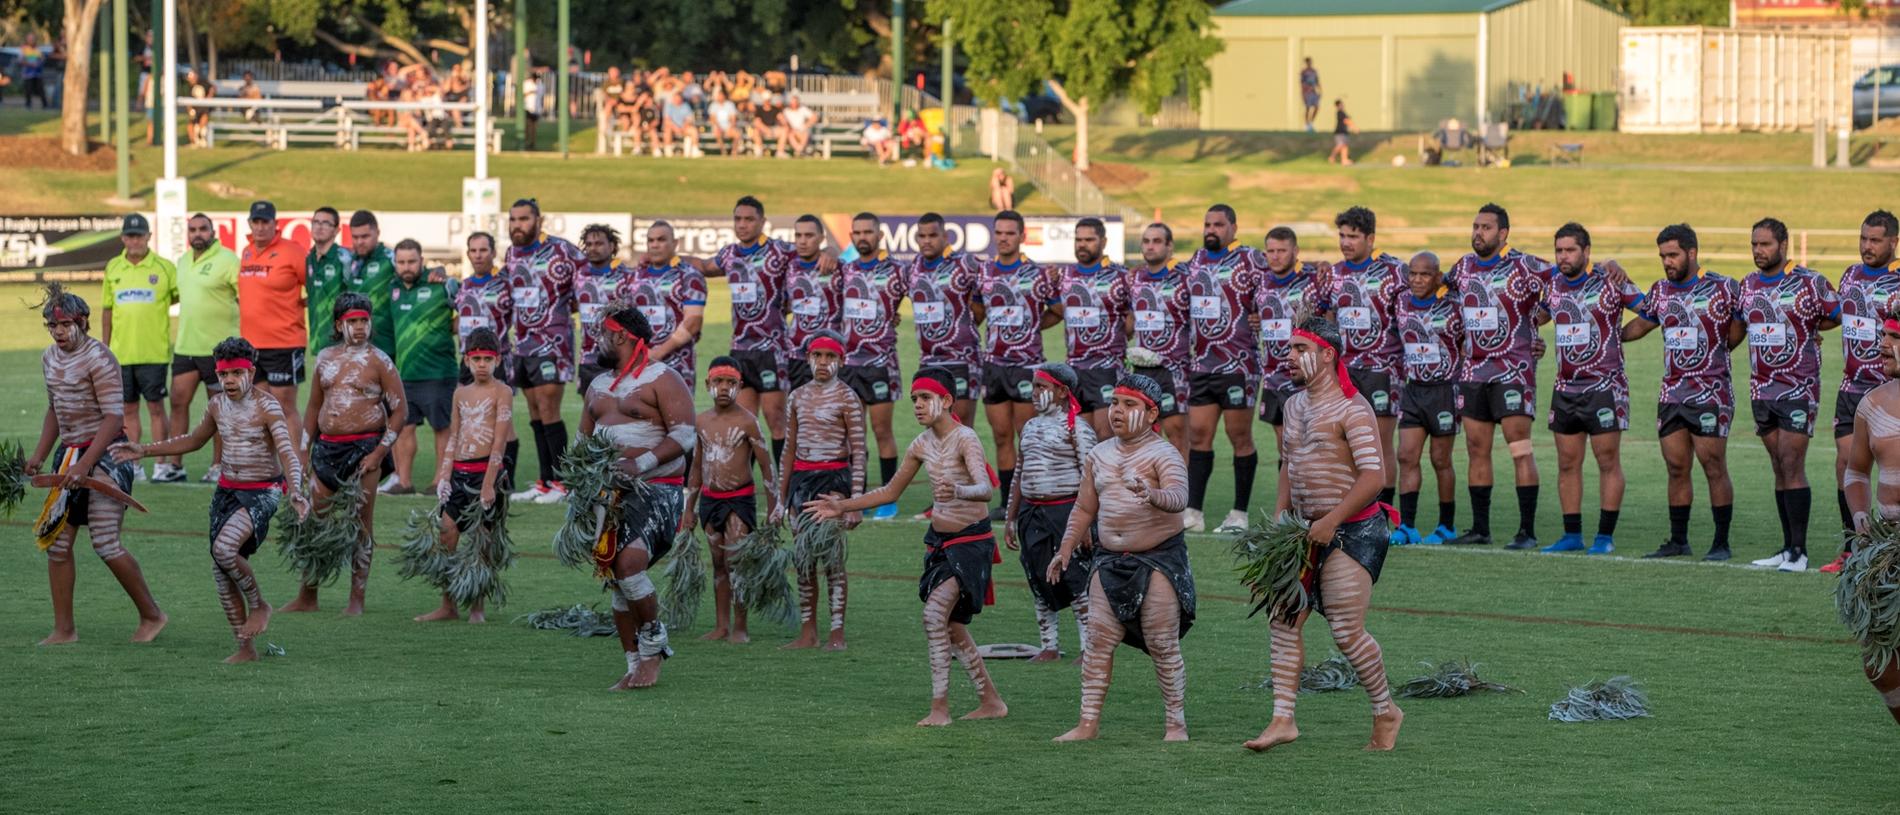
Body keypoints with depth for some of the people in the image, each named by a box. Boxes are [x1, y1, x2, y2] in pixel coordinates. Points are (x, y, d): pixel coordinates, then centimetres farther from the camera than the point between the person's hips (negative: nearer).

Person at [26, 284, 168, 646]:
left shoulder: (98, 358, -15)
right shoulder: (50, 358, 11)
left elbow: (114, 417, -20)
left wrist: (83, 466, -25)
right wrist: (40, 455, 11)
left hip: (105, 454, -8)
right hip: (69, 453, 8)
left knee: (105, 543, -12)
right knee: (56, 541, 3)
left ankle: (151, 615, 4)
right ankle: (64, 629, 9)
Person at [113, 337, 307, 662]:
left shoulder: (266, 407, -16)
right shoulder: (217, 404, 4)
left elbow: (288, 454, -26)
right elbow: (194, 440, 23)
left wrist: (295, 492, -44)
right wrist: (144, 450, 18)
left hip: (262, 493, -7)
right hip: (227, 490, 7)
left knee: (224, 549, -29)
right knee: (221, 573, 3)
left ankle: (258, 605, -4)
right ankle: (246, 648, 12)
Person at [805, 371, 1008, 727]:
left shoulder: (965, 438, -17)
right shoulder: (922, 444, 5)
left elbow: (985, 489, -33)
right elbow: (890, 492, 18)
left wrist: (958, 492, -54)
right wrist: (843, 507, 12)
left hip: (971, 540, -8)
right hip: (939, 540, 8)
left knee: (935, 614, -21)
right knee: (952, 627, 9)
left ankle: (939, 707, -19)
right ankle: (991, 702, 22)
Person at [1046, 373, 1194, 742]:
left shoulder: (1163, 454, -7)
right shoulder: (1099, 455, 12)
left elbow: (1179, 497, -24)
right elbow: (1084, 508, 20)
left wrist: (1153, 496, -44)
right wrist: (1066, 549, 11)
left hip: (1159, 559, -5)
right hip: (1109, 559, 5)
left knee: (1163, 645, -4)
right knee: (1098, 641, -1)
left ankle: (1176, 724, 4)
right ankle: (1089, 722, 1)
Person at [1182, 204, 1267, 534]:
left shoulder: (1250, 260, -6)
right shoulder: (1195, 261, 14)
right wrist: (1187, 344, 16)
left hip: (1238, 365, -6)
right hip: (1201, 364, 6)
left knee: (1240, 438, 1)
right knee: (1198, 435, 4)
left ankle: (1239, 515, 6)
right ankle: (1192, 513, 5)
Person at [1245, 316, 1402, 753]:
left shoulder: (1351, 408, -13)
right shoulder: (1295, 406, 13)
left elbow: (1374, 477, -20)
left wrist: (1330, 522, -22)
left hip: (1352, 532, -8)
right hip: (1309, 532, 8)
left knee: (1346, 631, -7)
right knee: (1284, 619, 0)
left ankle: (1386, 713, 13)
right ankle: (1283, 720, 1)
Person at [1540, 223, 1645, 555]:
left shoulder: (1609, 281, -8)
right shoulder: (1552, 285, 8)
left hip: (1605, 386, -5)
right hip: (1565, 387, 5)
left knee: (1608, 462, -2)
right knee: (1567, 464, 6)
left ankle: (1606, 536, 3)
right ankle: (1572, 535, 13)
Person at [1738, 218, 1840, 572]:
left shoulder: (1809, 283, -7)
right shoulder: (1748, 285, 11)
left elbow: (1840, 316, 0)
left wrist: (1806, 329, 5)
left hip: (1798, 389, -6)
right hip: (1761, 389, 6)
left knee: (1792, 467, -10)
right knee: (1779, 469, 8)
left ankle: (1800, 551, -9)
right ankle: (1788, 548, 11)